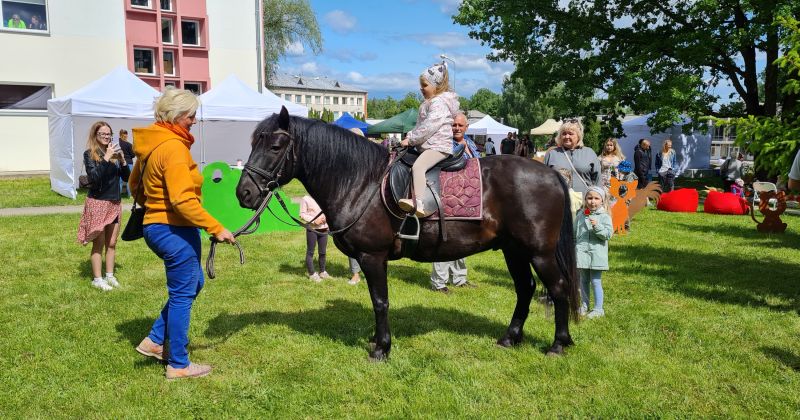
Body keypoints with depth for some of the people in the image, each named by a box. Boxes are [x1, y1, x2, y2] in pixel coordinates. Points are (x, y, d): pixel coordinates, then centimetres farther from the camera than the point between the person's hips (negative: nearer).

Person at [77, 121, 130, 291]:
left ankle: (110, 275, 21)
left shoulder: (113, 152, 9)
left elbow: (126, 178, 6)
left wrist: (122, 160, -10)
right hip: (97, 203, -5)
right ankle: (97, 279, 10)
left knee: (112, 243, 11)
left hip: (114, 203, 5)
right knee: (98, 243, 1)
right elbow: (94, 178, -20)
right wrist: (106, 158, -25)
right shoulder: (89, 154, -7)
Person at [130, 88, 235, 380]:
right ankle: (179, 365, 15)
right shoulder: (173, 147, -20)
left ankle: (154, 341, 26)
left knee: (193, 283, 22)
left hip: (155, 224, 10)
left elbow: (134, 183, 22)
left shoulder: (151, 143, 10)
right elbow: (183, 200, -27)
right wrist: (216, 228, -24)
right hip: (175, 230, -10)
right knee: (183, 294, 3)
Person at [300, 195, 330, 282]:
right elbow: (302, 215, -7)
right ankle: (312, 273, 15)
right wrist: (314, 220, -17)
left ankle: (322, 272, 28)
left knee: (323, 252, 12)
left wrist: (326, 217, -8)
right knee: (310, 252, 4)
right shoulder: (306, 199, -6)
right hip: (312, 229, -4)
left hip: (323, 229, 4)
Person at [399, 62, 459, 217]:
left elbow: (428, 127, -20)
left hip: (439, 146, -12)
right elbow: (421, 125, 26)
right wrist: (410, 135, 10)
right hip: (428, 146, 12)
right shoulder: (430, 102, 22)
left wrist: (411, 140, -15)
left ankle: (419, 204, -40)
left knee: (417, 167, -29)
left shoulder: (438, 102, -11)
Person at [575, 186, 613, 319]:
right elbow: (574, 233, 13)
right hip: (582, 253, 4)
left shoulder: (604, 217, -3)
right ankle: (584, 305, 27)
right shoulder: (581, 215, 7)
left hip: (596, 254, -4)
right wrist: (572, 248, 10)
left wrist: (597, 226, -23)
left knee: (596, 281, -1)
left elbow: (608, 234, -10)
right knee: (583, 280, 14)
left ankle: (598, 309, 8)